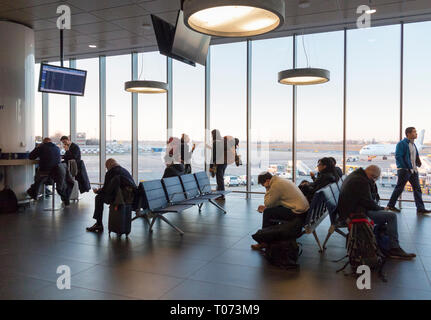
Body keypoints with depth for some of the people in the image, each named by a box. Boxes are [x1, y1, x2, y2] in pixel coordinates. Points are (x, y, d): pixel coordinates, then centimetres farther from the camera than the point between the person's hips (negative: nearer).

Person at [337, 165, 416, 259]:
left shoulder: (355, 175, 16)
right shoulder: (361, 181, -17)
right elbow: (368, 202, -17)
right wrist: (381, 208, -2)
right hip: (354, 213, -11)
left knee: (382, 212, 24)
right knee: (391, 216, -13)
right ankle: (394, 249, -8)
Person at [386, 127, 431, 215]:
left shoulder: (413, 144, 16)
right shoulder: (401, 144, -10)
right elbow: (398, 157, -17)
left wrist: (418, 161, 2)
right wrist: (405, 168, -18)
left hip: (413, 170, 8)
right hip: (404, 170, -8)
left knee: (417, 189, 4)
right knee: (399, 188, -1)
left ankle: (420, 209, 7)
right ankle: (390, 206, 11)